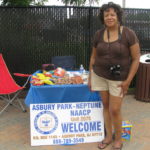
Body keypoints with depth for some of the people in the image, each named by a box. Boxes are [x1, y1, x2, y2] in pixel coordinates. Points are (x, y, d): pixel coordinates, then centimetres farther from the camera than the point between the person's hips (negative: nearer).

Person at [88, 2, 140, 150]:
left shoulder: (129, 34, -14)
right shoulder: (98, 34, -2)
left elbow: (136, 59, -11)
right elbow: (93, 57, 7)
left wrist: (127, 81, -14)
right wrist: (90, 77, 7)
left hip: (118, 78, -3)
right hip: (100, 75, 4)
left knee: (114, 110, -2)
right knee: (106, 106, 13)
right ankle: (108, 136, 30)